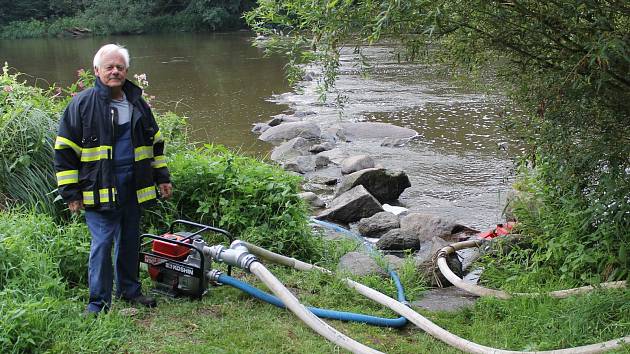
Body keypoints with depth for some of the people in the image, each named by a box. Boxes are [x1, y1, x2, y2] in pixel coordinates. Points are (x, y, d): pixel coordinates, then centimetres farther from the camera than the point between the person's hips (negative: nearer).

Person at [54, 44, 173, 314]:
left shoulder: (138, 103, 10)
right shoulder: (82, 104, -6)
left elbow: (155, 143, 21)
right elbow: (64, 150, -5)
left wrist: (162, 178, 17)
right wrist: (70, 193, -8)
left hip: (133, 190, 5)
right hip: (100, 190, -5)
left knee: (130, 241, 14)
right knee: (102, 244, -5)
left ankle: (129, 290, 30)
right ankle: (99, 303, 6)